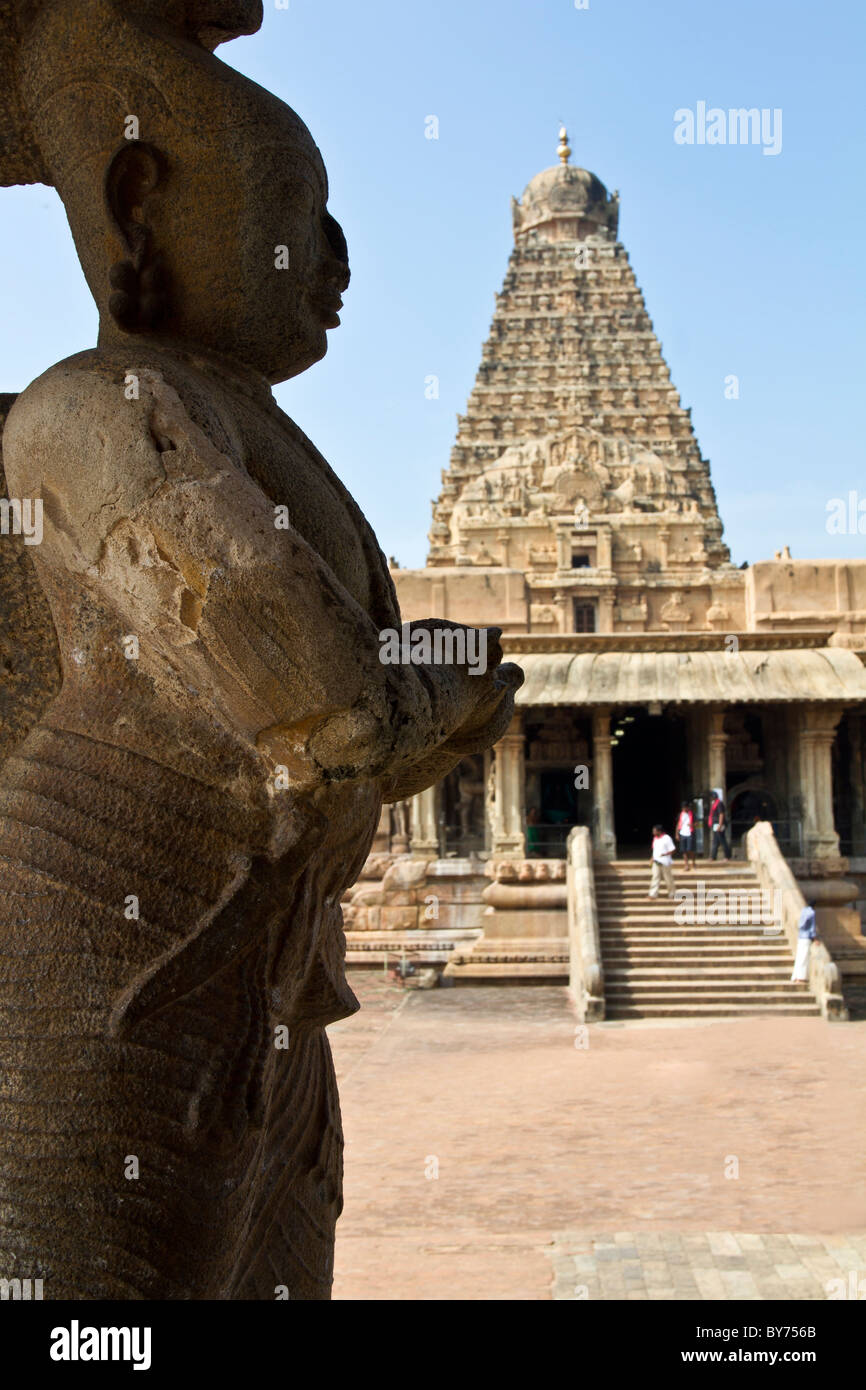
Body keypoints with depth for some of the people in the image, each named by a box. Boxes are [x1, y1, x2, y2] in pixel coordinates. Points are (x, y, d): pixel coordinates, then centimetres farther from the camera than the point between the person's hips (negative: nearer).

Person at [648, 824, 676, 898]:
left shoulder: (667, 838, -13)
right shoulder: (655, 838, 8)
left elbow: (672, 850, -12)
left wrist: (665, 854, -25)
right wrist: (653, 857, 6)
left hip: (665, 862, -6)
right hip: (656, 861, 6)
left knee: (668, 878, 6)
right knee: (655, 877, -1)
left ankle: (671, 894, 20)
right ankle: (653, 894, -5)